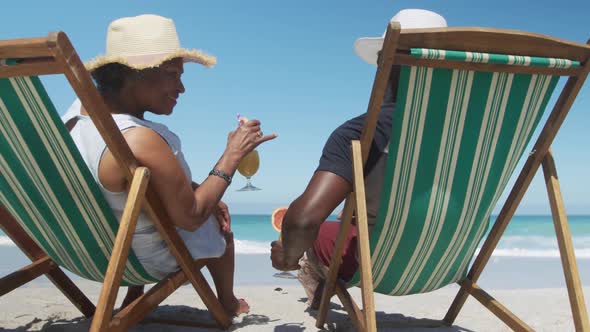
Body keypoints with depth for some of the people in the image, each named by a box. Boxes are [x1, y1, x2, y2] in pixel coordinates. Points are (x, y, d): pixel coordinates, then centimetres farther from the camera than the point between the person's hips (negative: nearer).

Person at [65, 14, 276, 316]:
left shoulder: (79, 110, -9)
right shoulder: (141, 142, -38)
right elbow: (191, 218, -26)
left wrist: (200, 195, 2)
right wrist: (233, 154, -21)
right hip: (152, 260, -7)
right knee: (219, 226, 21)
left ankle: (132, 301, 36)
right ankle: (228, 305, 47)